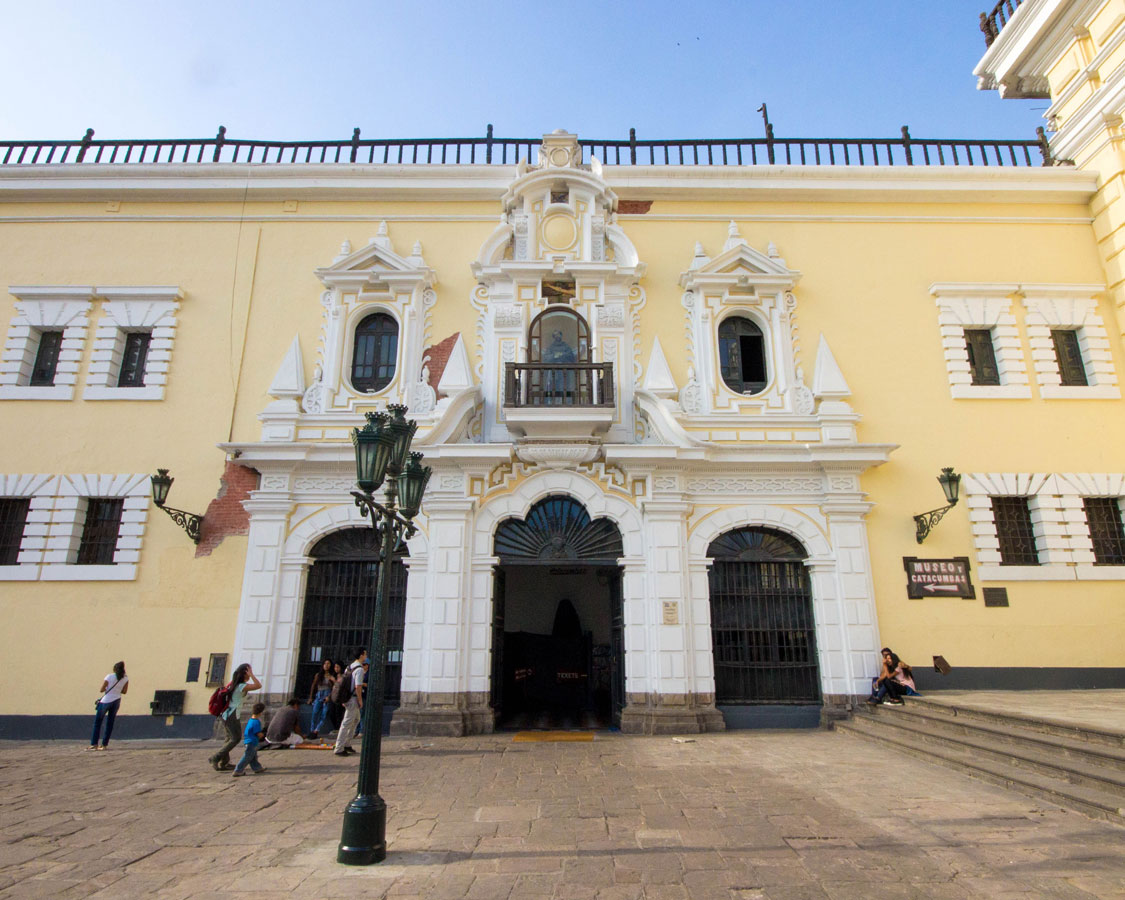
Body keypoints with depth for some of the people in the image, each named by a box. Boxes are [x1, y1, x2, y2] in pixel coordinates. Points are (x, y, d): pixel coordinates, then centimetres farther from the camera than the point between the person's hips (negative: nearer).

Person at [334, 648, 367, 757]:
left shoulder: (350, 666, 12)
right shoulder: (360, 669, -17)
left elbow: (343, 681, 16)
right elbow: (358, 687, -21)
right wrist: (360, 700, -12)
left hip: (347, 697, 10)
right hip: (353, 699, -10)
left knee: (356, 719, 21)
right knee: (347, 723, -4)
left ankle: (347, 744, 26)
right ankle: (339, 749, 1)